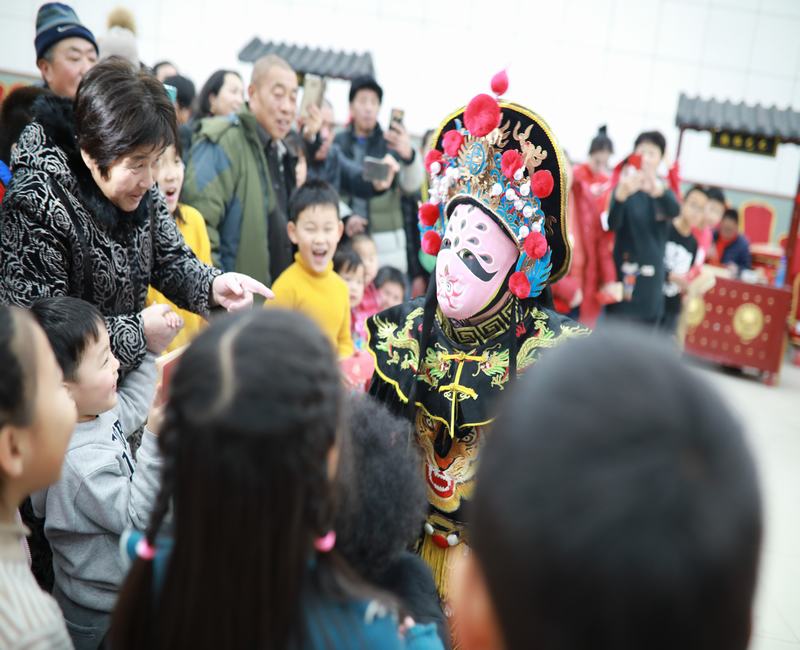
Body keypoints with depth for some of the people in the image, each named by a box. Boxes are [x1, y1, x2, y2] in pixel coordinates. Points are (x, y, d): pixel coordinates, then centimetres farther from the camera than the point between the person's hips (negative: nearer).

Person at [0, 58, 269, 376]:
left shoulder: (140, 188, -1)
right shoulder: (36, 206, -22)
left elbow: (171, 260, 8)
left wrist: (213, 285, -13)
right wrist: (137, 332, -23)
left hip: (131, 368, 7)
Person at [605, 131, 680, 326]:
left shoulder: (663, 189, 6)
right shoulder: (624, 185, -2)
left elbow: (675, 211, -18)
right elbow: (612, 224, -19)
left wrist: (658, 189, -42)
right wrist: (621, 195, -41)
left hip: (651, 274, 3)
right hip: (624, 270, -3)